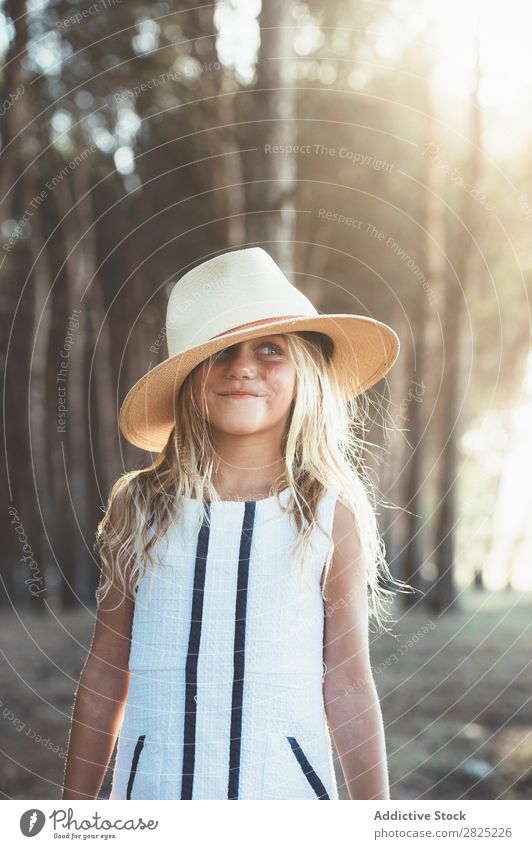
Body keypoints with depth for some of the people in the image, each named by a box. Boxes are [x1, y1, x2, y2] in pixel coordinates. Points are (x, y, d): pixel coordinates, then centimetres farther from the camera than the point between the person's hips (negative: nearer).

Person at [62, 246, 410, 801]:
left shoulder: (332, 516, -4)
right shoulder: (139, 505, -1)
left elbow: (348, 691, 0)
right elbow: (105, 675, 5)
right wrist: (76, 805, 9)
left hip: (286, 792, -1)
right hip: (153, 786, 1)